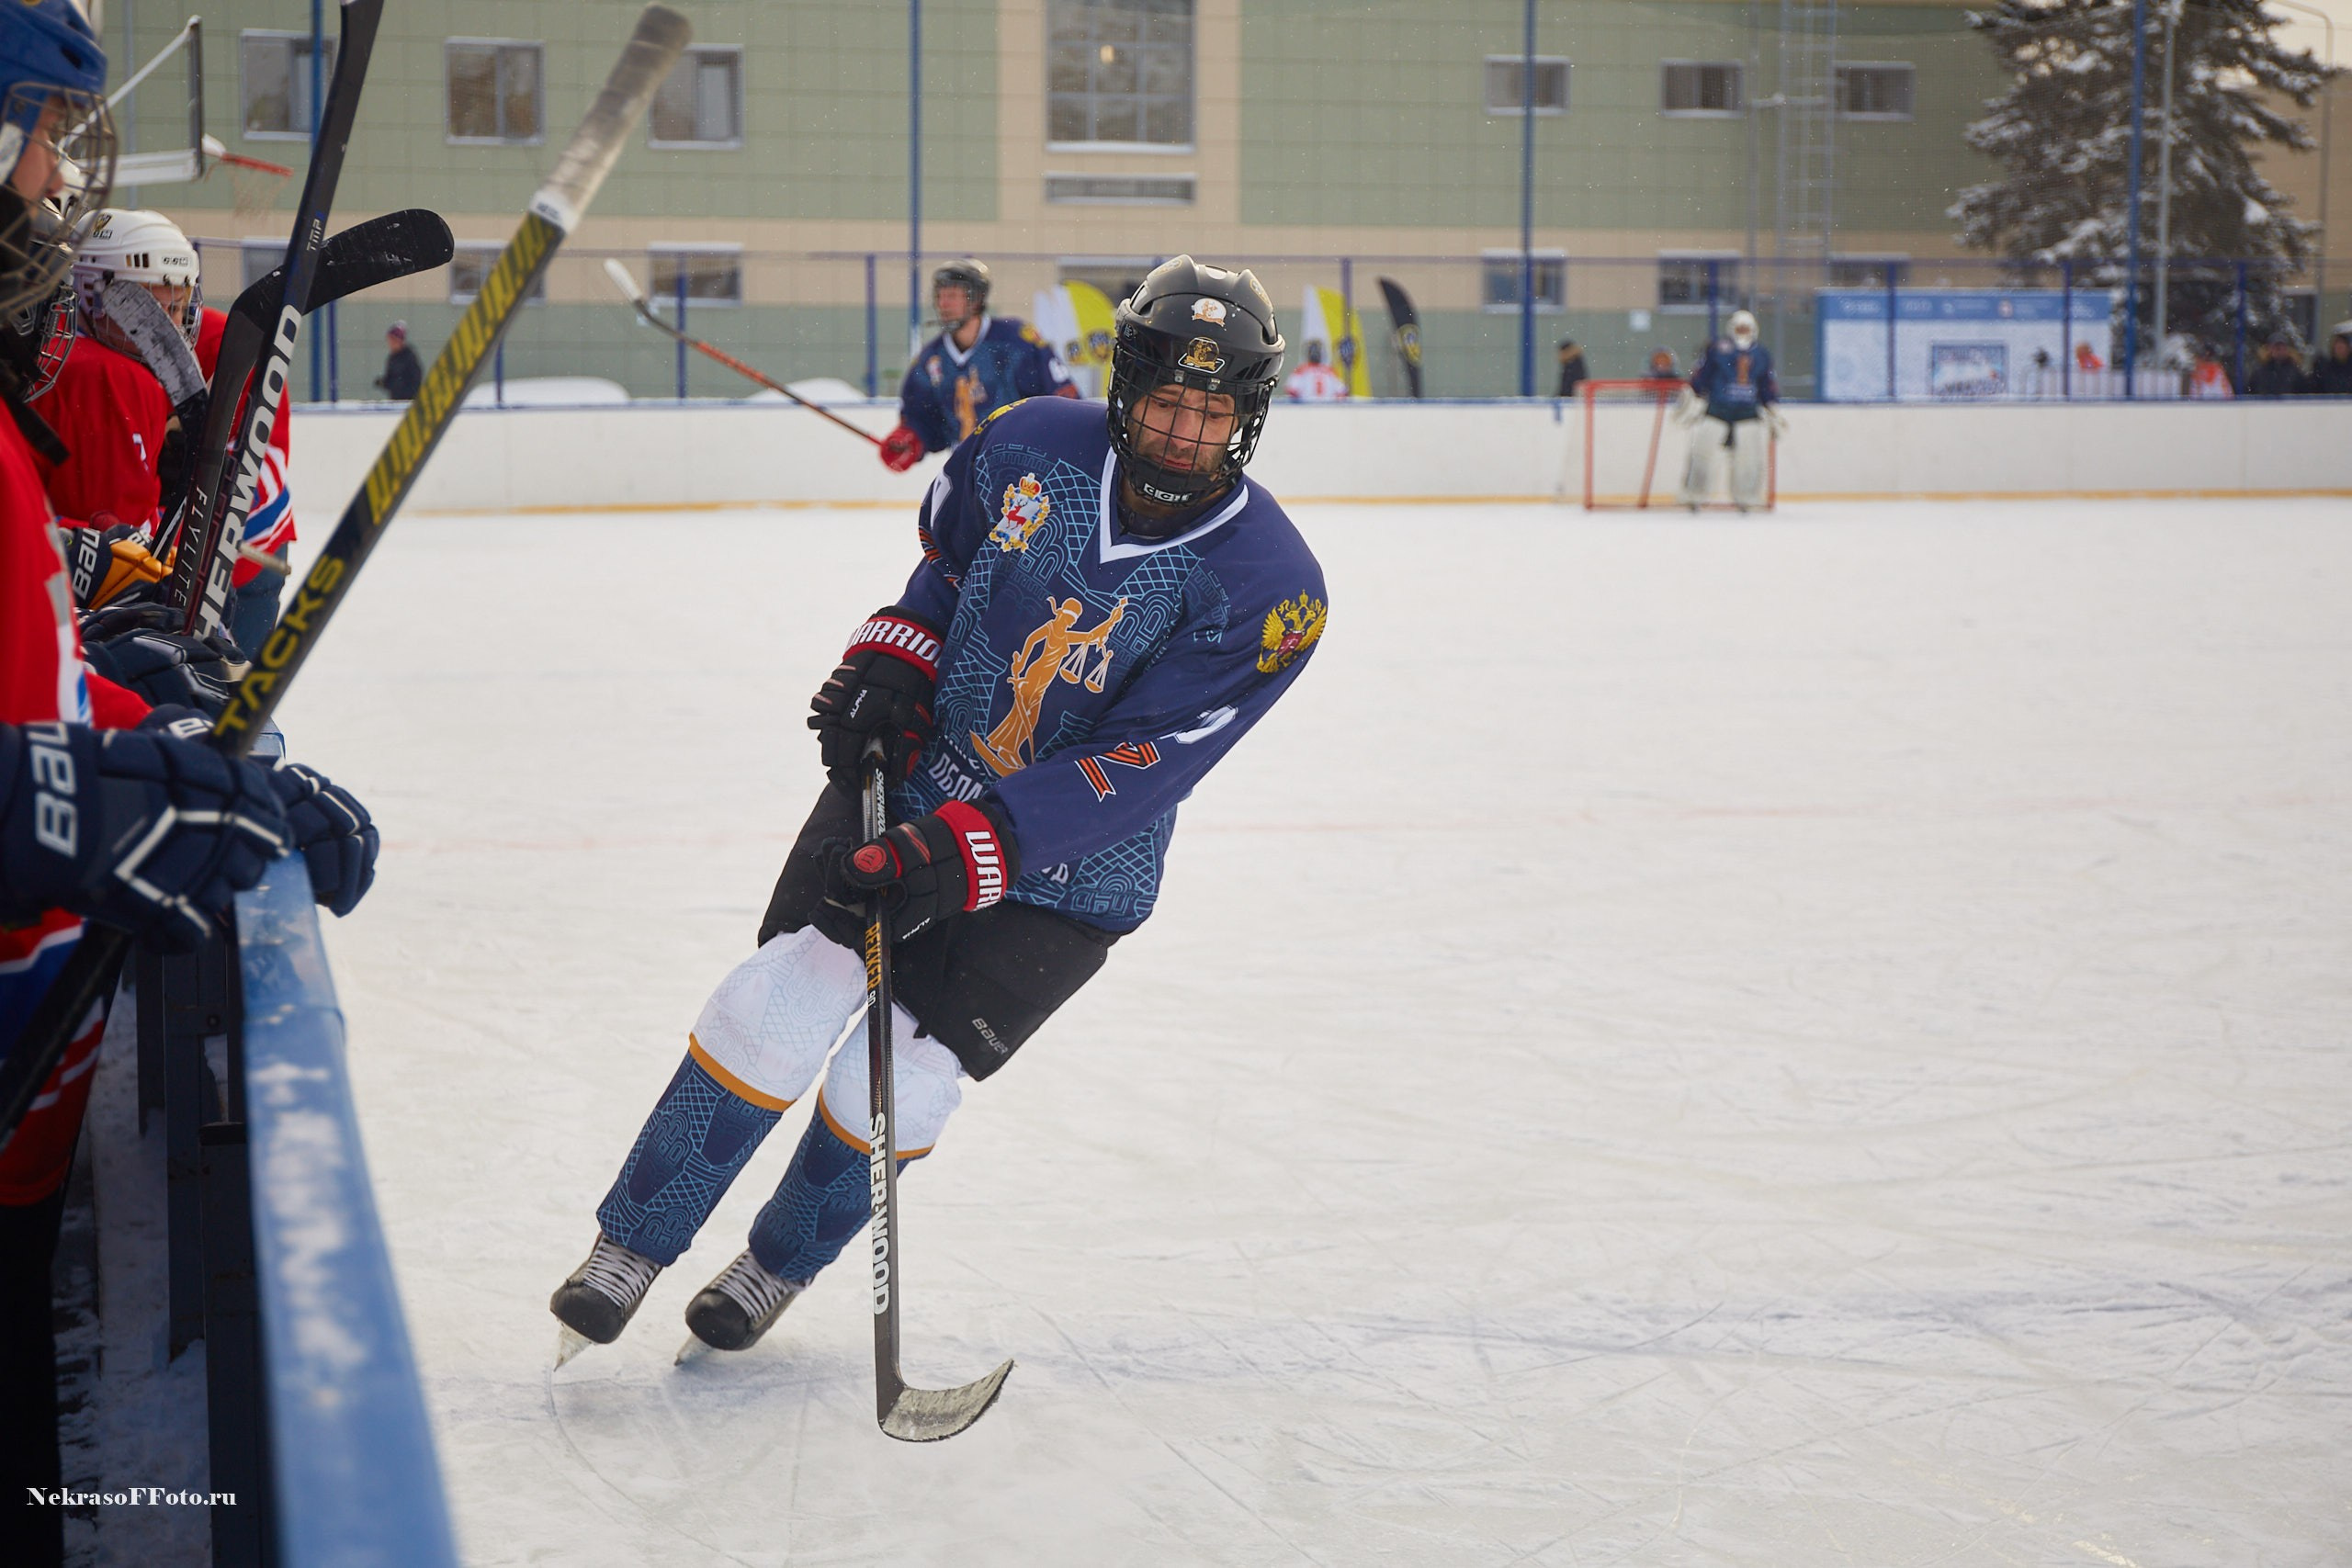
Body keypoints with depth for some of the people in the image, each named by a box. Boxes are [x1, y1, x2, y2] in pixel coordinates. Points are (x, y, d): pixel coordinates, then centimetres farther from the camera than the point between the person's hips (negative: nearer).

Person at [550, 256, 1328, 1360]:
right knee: (782, 1001, -13)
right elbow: (943, 559, 13)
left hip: (1068, 873, -2)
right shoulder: (1033, 445, -10)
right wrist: (886, 666, -4)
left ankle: (780, 1264, 24)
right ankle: (632, 1245, 4)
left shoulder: (1266, 589, -21)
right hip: (913, 772, 2)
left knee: (894, 1092, -7)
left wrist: (962, 854, -31)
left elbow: (1135, 770, -25)